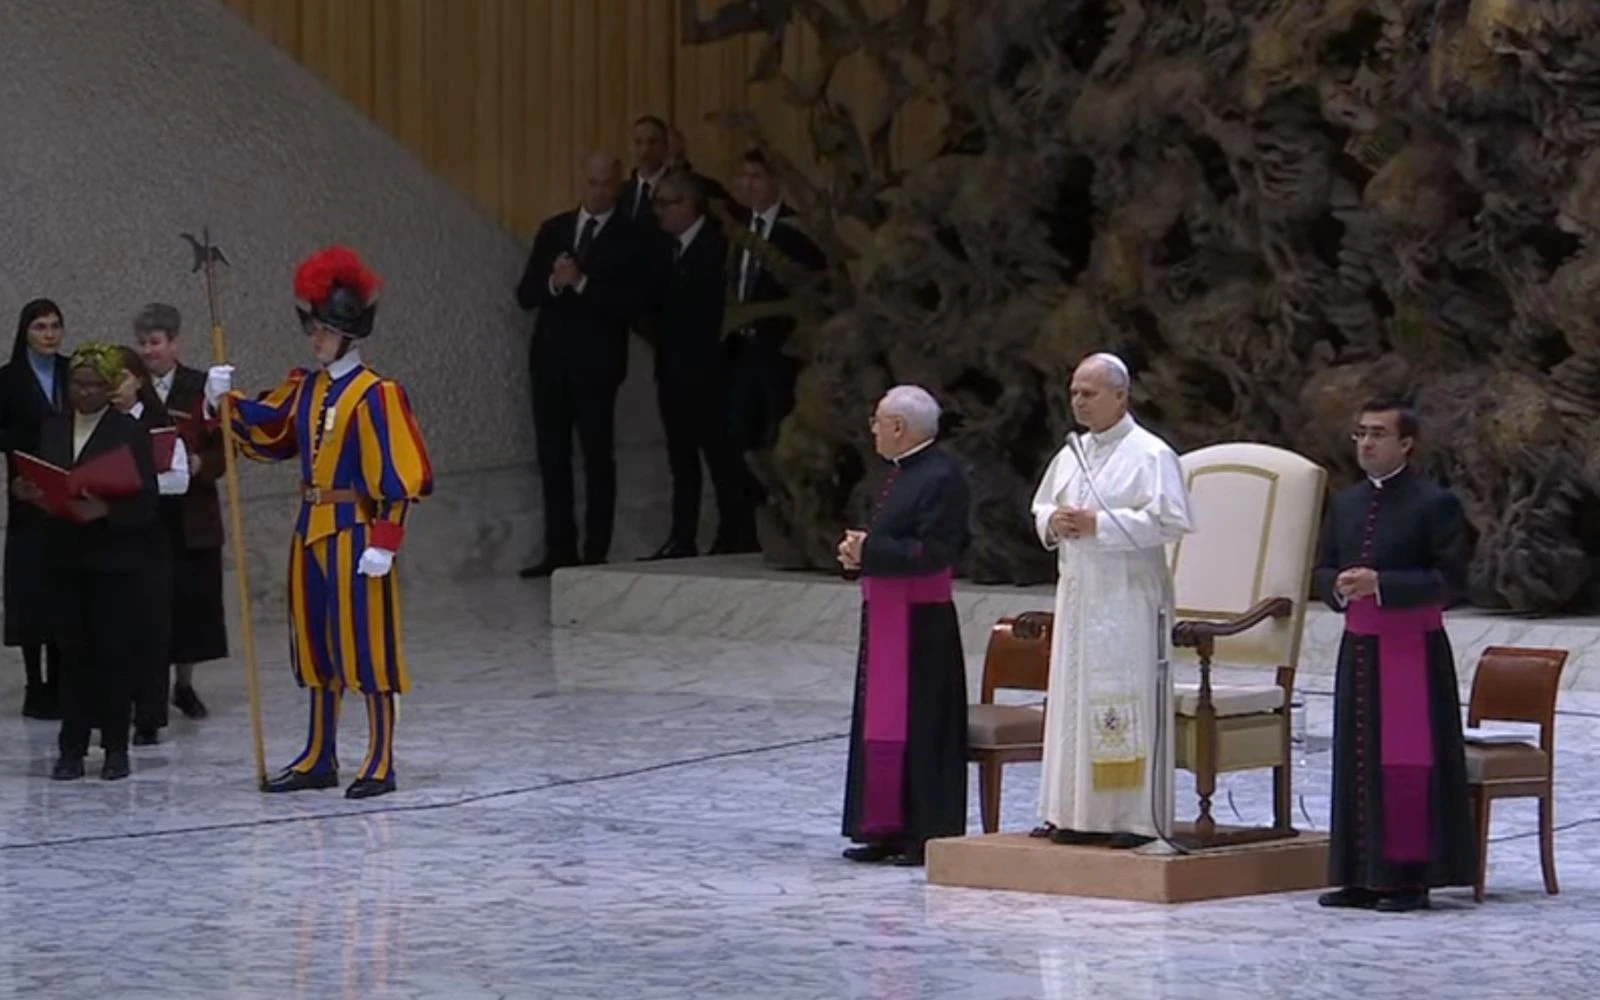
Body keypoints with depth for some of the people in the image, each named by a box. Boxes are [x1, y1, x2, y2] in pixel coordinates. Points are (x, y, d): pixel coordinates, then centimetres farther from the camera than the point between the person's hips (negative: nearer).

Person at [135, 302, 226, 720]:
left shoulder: (201, 388, 0)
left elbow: (222, 447, -2)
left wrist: (201, 465, -20)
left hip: (191, 513, 0)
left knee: (191, 598, 6)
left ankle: (184, 684, 20)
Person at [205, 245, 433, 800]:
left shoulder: (373, 395, -13)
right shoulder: (305, 389, 11)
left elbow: (395, 477, -15)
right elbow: (263, 432, 15)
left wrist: (384, 542, -20)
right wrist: (227, 400, -2)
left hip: (355, 531, -8)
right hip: (311, 530, 8)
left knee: (366, 645, -3)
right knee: (316, 645, 14)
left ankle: (381, 763, 4)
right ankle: (319, 758, 23)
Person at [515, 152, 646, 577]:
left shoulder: (630, 240, -1)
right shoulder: (553, 230, 12)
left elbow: (630, 304, -12)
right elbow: (525, 294, 8)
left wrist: (581, 282, -20)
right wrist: (553, 282, -13)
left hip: (596, 362, -5)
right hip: (550, 356, 5)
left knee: (598, 458, -2)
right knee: (552, 456, 5)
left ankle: (596, 553, 0)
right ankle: (559, 550, 10)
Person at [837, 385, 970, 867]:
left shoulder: (941, 478, -16)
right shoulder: (900, 473, 14)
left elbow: (933, 552, -22)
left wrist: (868, 551, -16)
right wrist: (857, 551, 1)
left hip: (920, 623, -10)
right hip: (884, 616, 10)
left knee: (918, 725, -5)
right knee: (882, 723, 11)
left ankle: (926, 834, 0)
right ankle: (888, 829, 16)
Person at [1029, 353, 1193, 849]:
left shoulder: (1150, 455, -8)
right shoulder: (1071, 454, 15)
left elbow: (1169, 521, -15)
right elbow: (1042, 506, 23)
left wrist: (1099, 525, -18)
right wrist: (1052, 521, -1)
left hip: (1126, 598, -8)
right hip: (1076, 594, 8)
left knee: (1125, 704, -8)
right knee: (1072, 700, 8)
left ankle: (1136, 817, -4)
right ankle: (1077, 813, 13)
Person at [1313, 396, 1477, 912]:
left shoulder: (1435, 503, -7)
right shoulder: (1346, 503, 13)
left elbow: (1451, 580, -11)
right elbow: (1321, 570, 18)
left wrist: (1381, 584, -19)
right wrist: (1339, 587, -6)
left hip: (1414, 651, -7)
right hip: (1358, 649, 7)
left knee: (1408, 764, -5)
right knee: (1357, 762, 8)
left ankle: (1411, 876, -1)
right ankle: (1362, 875, 14)